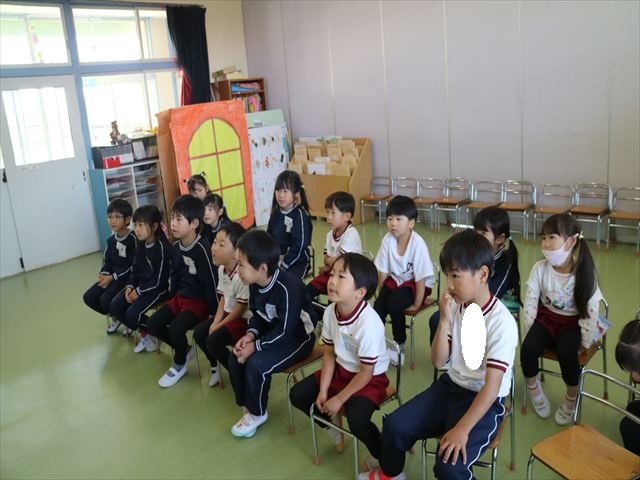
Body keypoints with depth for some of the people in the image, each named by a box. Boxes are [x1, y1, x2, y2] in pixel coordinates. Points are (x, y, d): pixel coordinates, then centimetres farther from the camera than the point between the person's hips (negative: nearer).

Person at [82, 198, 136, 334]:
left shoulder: (133, 239, -17)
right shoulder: (111, 240, 8)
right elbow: (107, 261, 13)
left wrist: (112, 277, -19)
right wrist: (104, 274, -8)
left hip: (128, 277, -8)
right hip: (112, 276, 8)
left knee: (106, 300, -24)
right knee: (89, 297, -2)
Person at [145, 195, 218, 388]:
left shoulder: (202, 248, -23)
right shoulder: (175, 247, 1)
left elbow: (211, 282, -21)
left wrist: (214, 312, -18)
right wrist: (170, 299, 16)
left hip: (200, 301, -8)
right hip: (180, 297, 8)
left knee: (176, 328, -26)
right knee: (153, 324, 1)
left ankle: (179, 365, 4)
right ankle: (184, 350, 20)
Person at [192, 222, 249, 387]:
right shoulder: (221, 269, -1)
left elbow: (241, 308, -22)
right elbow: (223, 298, 7)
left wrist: (219, 326, -13)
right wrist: (215, 322, -6)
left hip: (244, 319, -9)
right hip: (228, 313, 9)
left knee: (213, 341, -18)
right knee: (199, 333, 2)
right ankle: (215, 367, 22)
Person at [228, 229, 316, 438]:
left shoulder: (287, 288, -32)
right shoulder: (255, 284, -6)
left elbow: (285, 332, -29)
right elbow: (257, 316, 8)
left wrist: (255, 346, -23)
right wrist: (250, 335, -12)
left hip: (297, 337, -8)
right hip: (273, 332, 8)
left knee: (257, 364, -24)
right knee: (235, 357, -6)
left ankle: (257, 413, 1)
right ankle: (247, 405, 13)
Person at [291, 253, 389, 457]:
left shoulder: (369, 323, -33)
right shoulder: (330, 312, -12)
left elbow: (366, 372, -23)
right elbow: (329, 354, 0)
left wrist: (339, 399, -16)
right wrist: (323, 391, -5)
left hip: (370, 379, -7)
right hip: (340, 370, 7)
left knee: (356, 419, -29)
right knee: (297, 394, 3)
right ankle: (332, 425, 26)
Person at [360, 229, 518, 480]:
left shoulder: (501, 322, -23)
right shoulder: (455, 307, -4)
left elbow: (492, 386, -24)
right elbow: (438, 361, -2)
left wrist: (462, 429, -29)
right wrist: (444, 320, -15)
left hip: (484, 400, -6)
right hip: (450, 386, 6)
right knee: (394, 425, -1)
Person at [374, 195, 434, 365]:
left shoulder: (417, 244, -27)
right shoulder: (388, 239, -14)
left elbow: (421, 278, -22)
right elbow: (383, 271, -3)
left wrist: (416, 305, -18)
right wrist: (381, 296, -2)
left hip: (416, 283, -4)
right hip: (395, 279, 4)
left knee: (394, 302, -27)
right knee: (379, 304, -20)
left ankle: (399, 345, -5)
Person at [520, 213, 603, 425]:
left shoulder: (585, 273, -19)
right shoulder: (540, 268, -15)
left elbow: (590, 311, -13)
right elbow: (530, 303, -8)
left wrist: (585, 343, -11)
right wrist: (531, 334, -8)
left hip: (572, 322, -2)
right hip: (547, 317, 2)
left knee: (567, 352, -30)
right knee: (528, 347, -24)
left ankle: (572, 397, 1)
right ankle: (533, 387, 8)